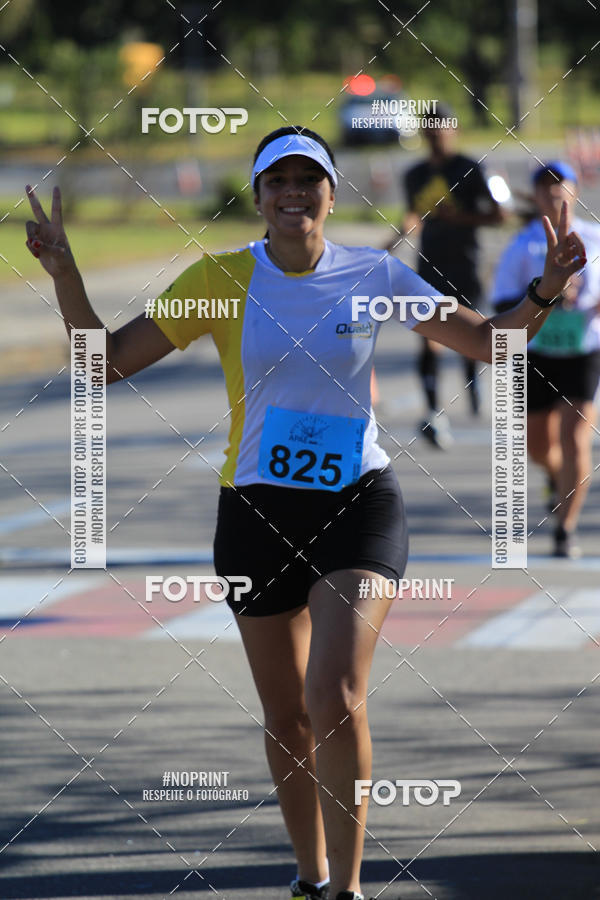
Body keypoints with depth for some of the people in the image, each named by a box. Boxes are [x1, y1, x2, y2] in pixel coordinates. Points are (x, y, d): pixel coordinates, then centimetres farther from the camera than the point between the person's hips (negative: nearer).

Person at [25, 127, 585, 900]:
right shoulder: (220, 279, -4)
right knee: (287, 719, 10)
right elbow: (106, 359, -5)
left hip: (359, 507, -1)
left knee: (337, 699, -20)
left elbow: (488, 342, 8)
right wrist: (64, 273, -18)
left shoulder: (375, 277, -2)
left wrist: (543, 292, -10)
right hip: (258, 511, 1)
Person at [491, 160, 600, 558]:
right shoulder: (523, 246, -6)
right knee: (538, 445, 13)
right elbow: (502, 306, -9)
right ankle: (559, 480, 49)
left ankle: (566, 529, -6)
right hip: (537, 356, 1)